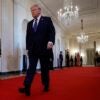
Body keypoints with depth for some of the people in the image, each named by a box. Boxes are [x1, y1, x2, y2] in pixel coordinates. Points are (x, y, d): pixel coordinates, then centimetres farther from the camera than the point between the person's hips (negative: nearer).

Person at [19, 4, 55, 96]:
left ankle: (46, 86, 22)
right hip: (32, 50, 3)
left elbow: (52, 31, -6)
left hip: (44, 49, -3)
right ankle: (27, 87, -9)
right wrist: (28, 48, 7)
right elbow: (28, 36, 16)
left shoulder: (47, 20, 6)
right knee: (31, 68, -4)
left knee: (45, 69, 7)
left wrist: (51, 41, -23)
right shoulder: (30, 23, 19)